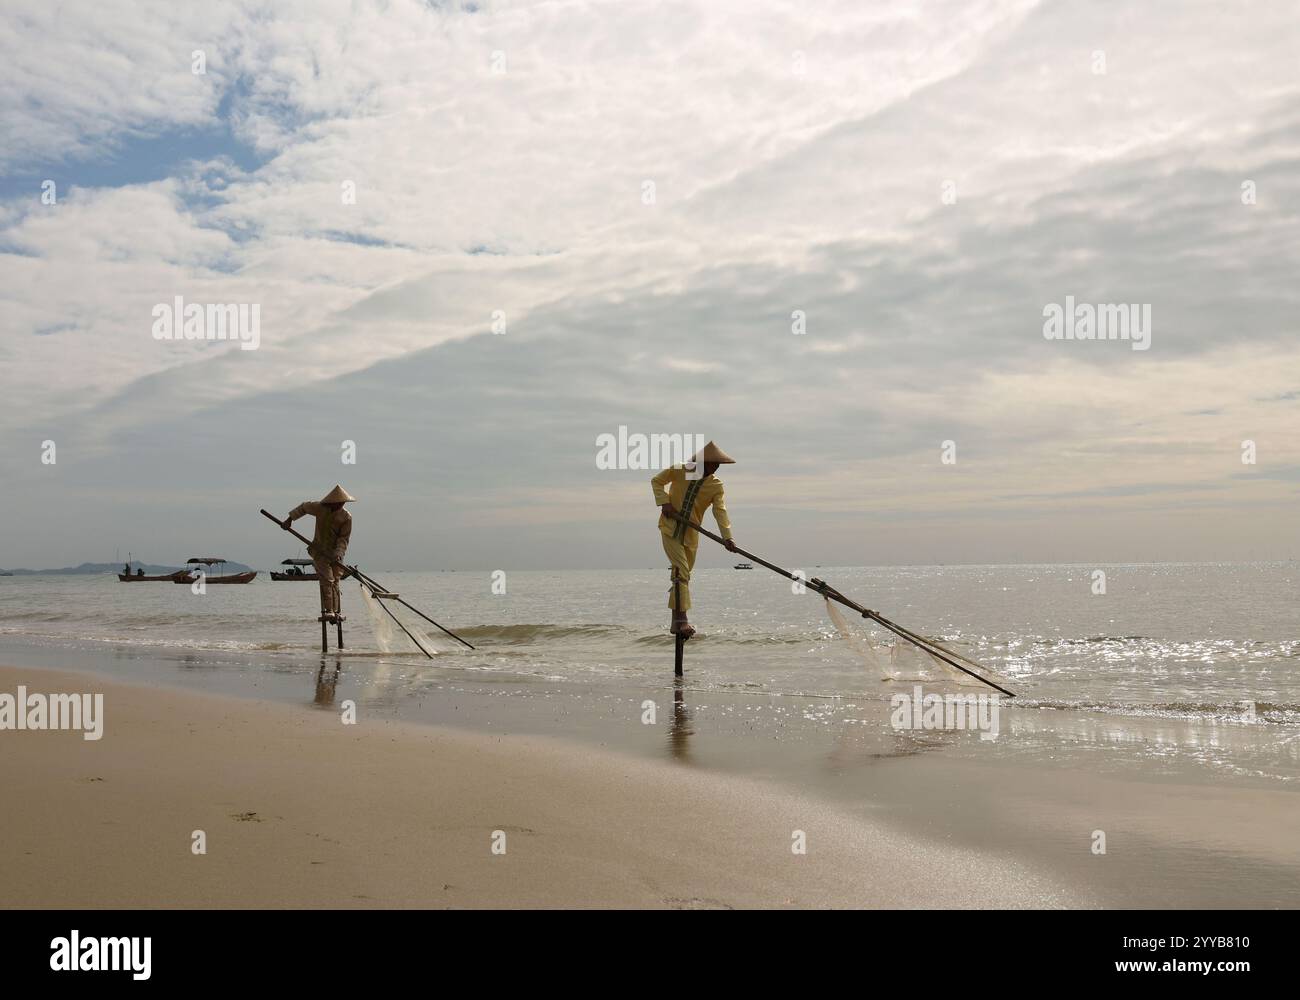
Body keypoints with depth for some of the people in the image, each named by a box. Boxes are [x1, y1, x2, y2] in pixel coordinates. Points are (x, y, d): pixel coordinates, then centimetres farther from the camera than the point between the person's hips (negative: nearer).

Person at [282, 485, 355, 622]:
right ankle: (328, 611, -16)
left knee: (334, 582, -1)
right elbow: (303, 506, 14)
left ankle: (335, 611, 6)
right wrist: (290, 519, 15)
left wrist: (338, 553, -24)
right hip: (319, 551, -1)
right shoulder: (319, 508, -6)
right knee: (327, 580, -15)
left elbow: (344, 539, -9)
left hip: (336, 553, 1)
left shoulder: (346, 517, -8)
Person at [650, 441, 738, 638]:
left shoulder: (716, 486, -3)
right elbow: (657, 481, 6)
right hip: (670, 528, -4)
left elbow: (720, 510, -14)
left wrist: (727, 537, -28)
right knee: (681, 571, -18)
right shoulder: (679, 470, -7)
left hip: (691, 535, 4)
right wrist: (664, 502, -11)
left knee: (683, 575, 11)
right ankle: (681, 620, -20)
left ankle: (676, 622, 21)